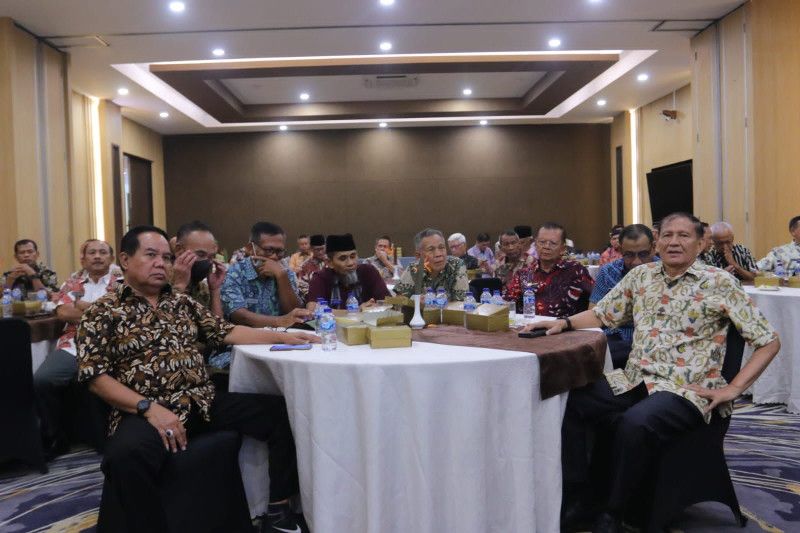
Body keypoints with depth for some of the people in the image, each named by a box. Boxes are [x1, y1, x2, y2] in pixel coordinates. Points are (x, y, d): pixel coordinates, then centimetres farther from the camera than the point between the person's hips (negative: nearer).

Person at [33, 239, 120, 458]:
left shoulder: (121, 282, 15)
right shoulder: (73, 282, 23)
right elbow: (63, 312, 6)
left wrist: (82, 305, 0)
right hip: (72, 346, 3)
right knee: (41, 380, -24)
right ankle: (55, 437, 1)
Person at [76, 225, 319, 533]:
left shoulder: (183, 303, 17)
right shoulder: (102, 313, 1)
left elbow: (226, 332, 16)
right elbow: (96, 377, -7)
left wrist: (282, 337, 4)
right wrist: (149, 407, -20)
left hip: (205, 402, 5)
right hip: (146, 412, -5)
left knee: (283, 411, -9)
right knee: (125, 455, -40)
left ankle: (280, 508, 1)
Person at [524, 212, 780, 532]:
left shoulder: (719, 283, -1)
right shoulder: (641, 275, 13)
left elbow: (769, 341, 0)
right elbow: (603, 314, 22)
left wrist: (732, 389, -8)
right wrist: (564, 322, 4)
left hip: (684, 390, -5)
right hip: (632, 380, 5)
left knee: (635, 423, -36)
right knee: (566, 399, -20)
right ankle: (576, 501, -8)